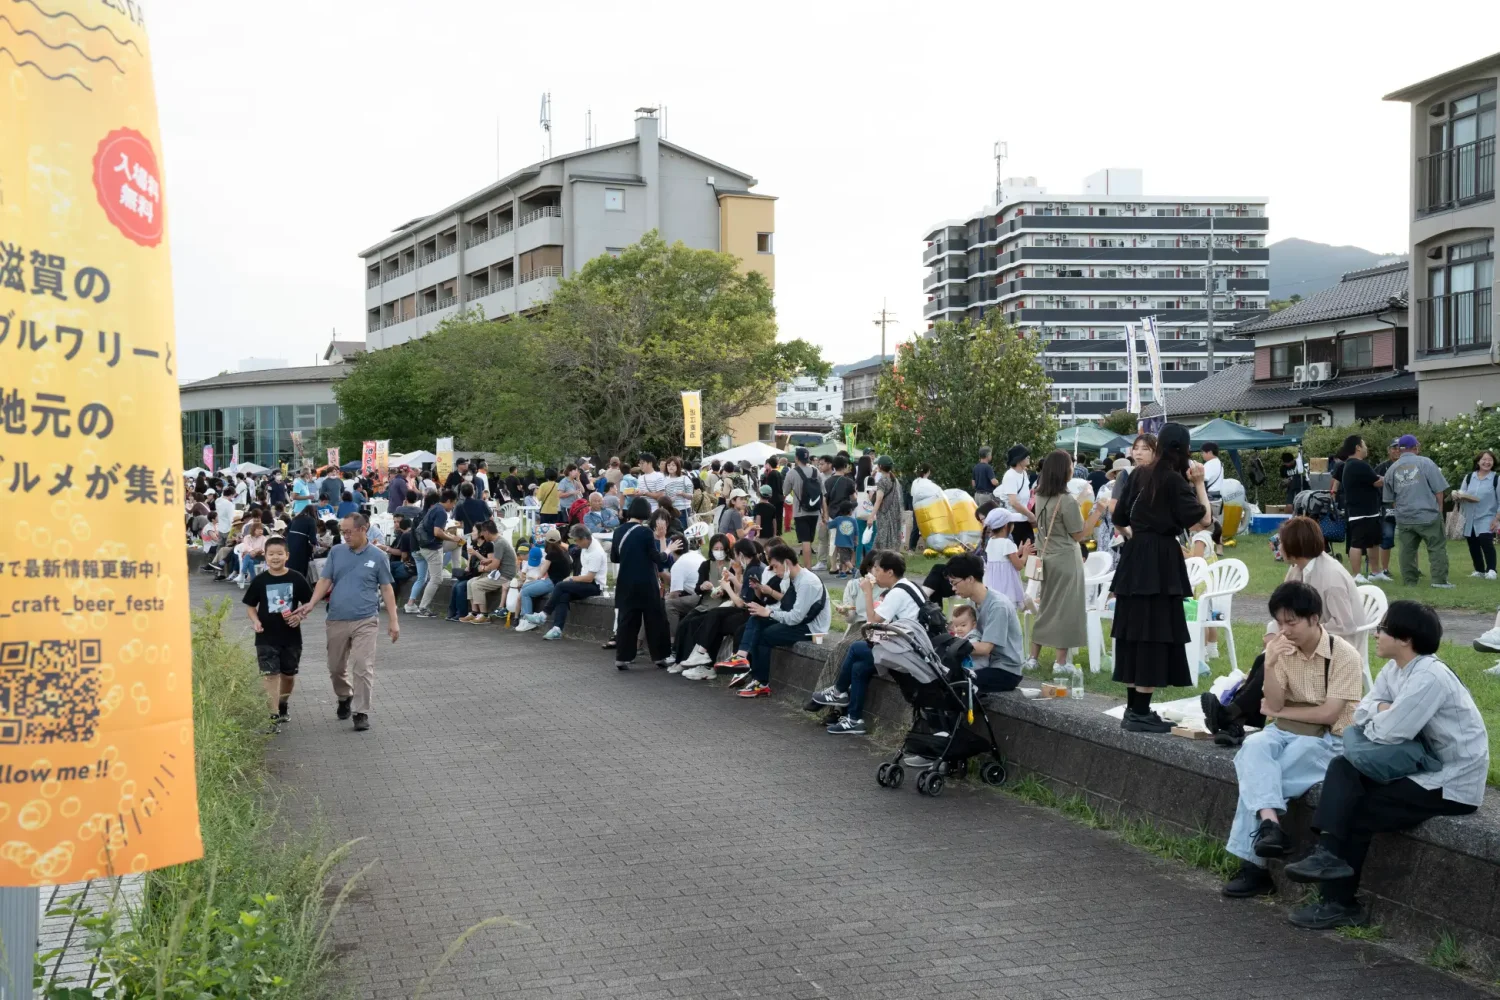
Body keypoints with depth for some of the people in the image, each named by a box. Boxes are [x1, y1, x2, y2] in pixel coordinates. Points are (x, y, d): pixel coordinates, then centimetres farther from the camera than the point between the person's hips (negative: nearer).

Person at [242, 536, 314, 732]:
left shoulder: (296, 578, -4)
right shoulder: (259, 581, -3)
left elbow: (308, 602, 4)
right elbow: (250, 605, 6)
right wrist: (255, 621, -11)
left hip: (291, 636, 1)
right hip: (266, 637, -1)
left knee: (288, 674, 14)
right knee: (270, 675, -7)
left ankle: (283, 706, 39)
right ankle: (275, 715, -6)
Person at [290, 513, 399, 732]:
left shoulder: (377, 557, 0)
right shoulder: (336, 552, 6)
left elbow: (386, 589, 3)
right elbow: (325, 581, 4)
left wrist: (393, 620, -1)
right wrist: (311, 604, -12)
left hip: (365, 621, -3)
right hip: (337, 621, 3)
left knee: (363, 668, -9)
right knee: (336, 667, 13)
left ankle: (361, 712, -1)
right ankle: (344, 697, 39)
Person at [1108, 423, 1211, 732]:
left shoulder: (1139, 475, 8)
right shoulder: (1175, 481, -11)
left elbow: (1120, 517, 15)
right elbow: (1202, 518, -15)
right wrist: (1199, 483, -6)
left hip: (1135, 556, 7)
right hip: (1161, 560, -7)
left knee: (1135, 630, 11)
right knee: (1155, 633, -5)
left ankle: (1133, 709, 17)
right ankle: (1141, 714, -5)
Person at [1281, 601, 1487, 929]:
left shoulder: (1429, 678, -24)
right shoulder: (1395, 669, 6)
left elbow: (1387, 734, -26)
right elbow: (1361, 714, 7)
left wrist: (1378, 713, -3)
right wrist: (1384, 711, -15)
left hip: (1452, 784, -9)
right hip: (1426, 767, 9)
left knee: (1357, 813, -10)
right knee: (1343, 769, -7)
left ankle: (1340, 904, 2)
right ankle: (1329, 851, -15)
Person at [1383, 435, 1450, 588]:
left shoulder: (1391, 469, 6)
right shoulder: (1425, 462, -6)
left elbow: (1390, 498, 14)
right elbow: (1438, 490, -4)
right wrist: (1439, 509, 9)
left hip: (1403, 518, 4)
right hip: (1428, 515, -4)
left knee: (1407, 550, 8)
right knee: (1437, 548, 2)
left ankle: (1410, 581, 10)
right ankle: (1439, 580, -2)